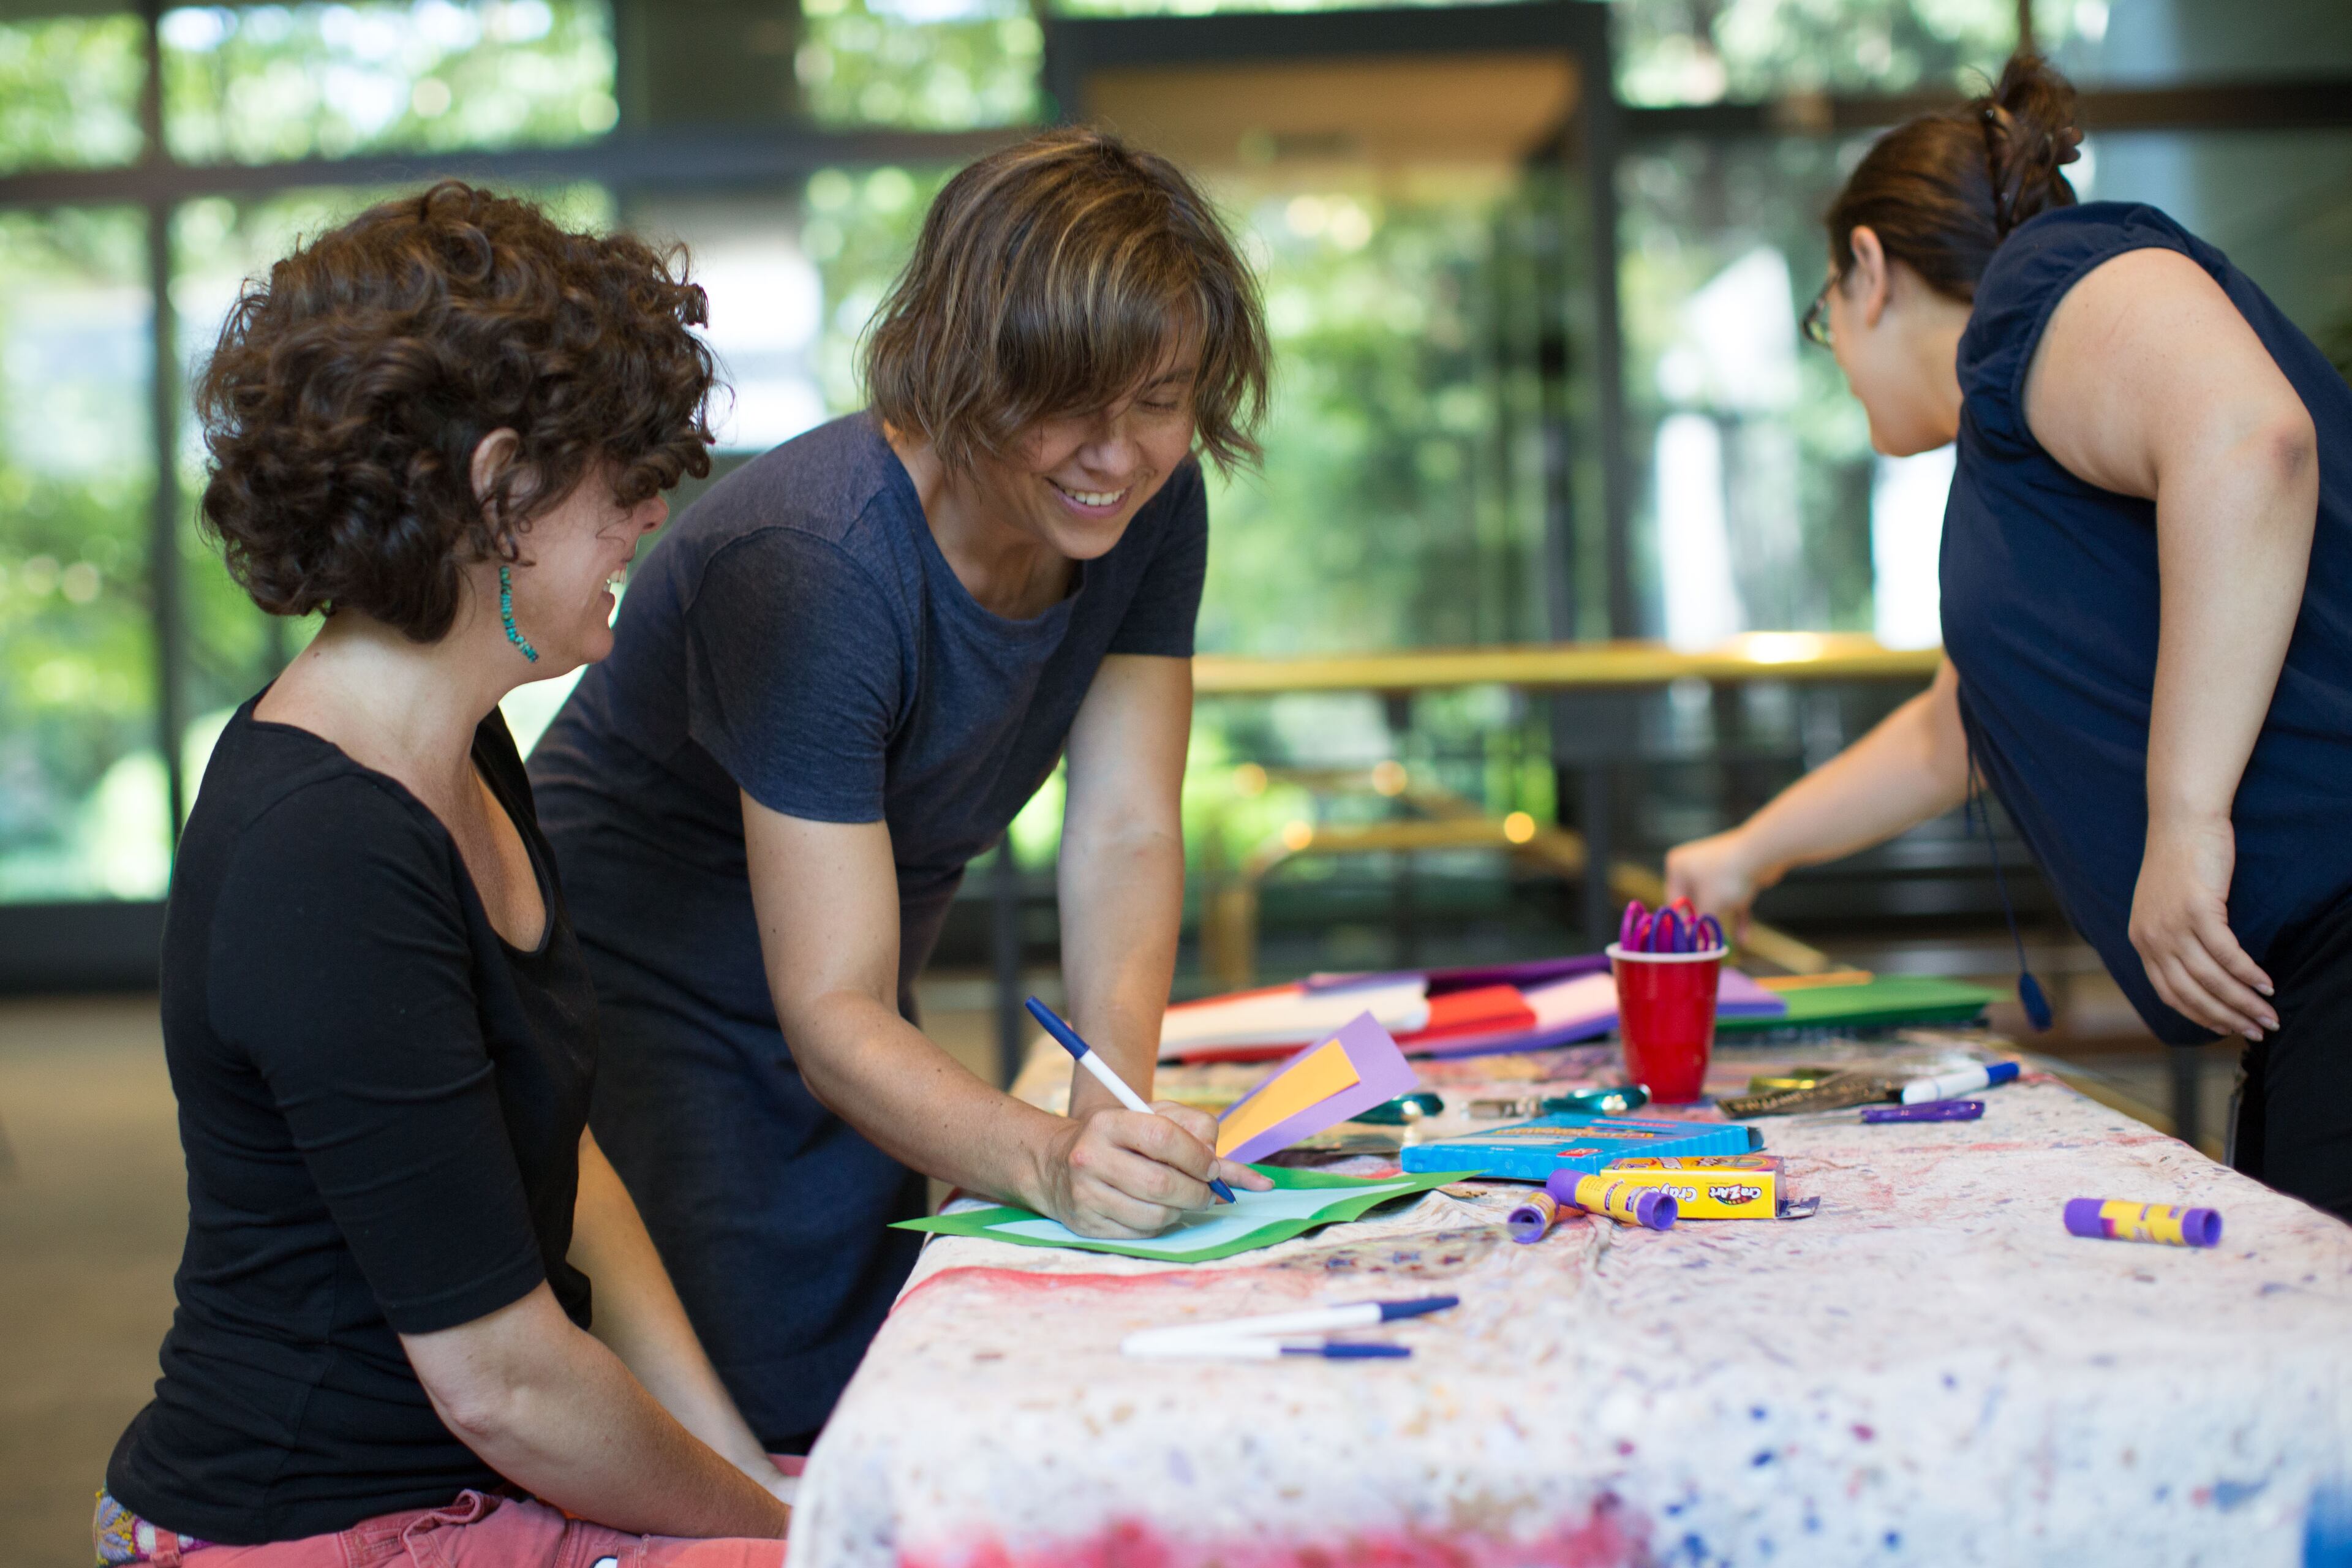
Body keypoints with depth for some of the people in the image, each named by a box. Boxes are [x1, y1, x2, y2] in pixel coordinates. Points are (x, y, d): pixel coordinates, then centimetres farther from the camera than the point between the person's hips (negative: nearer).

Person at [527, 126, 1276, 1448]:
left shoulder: (1150, 508, -11)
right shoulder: (811, 569, -32)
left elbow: (1126, 837, -13)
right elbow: (835, 1015, -32)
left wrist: (1116, 1099, -30)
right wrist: (1049, 1160, -49)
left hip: (840, 1028, 7)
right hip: (635, 1001, -7)